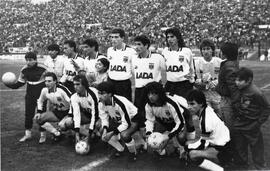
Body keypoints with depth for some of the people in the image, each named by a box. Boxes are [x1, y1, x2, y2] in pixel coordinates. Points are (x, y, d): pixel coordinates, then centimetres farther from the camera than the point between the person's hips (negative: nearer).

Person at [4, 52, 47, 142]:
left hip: (42, 93, -4)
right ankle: (28, 133, 19)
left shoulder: (42, 68, -17)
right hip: (30, 94, 4)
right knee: (28, 113, 5)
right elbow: (20, 83, 6)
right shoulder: (24, 70, -3)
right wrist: (10, 85, -9)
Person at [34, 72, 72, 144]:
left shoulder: (62, 89, -24)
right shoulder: (45, 90, -6)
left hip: (66, 113, -6)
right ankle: (56, 133, 0)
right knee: (38, 118, -7)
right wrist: (39, 112, 3)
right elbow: (40, 101, 14)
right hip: (56, 112, 6)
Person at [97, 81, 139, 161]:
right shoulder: (101, 103, -15)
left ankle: (133, 152, -3)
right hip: (117, 120, 7)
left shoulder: (120, 103, -36)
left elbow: (126, 123, -30)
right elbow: (104, 119, -1)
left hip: (131, 120, -7)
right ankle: (120, 149, 13)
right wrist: (104, 129, -21)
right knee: (104, 134, -13)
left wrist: (112, 133, -32)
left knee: (124, 135, -35)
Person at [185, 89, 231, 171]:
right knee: (189, 144, 9)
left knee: (192, 155, -25)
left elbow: (202, 144, -16)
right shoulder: (206, 109, -4)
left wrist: (188, 146, -3)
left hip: (224, 151, -10)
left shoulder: (206, 120, -26)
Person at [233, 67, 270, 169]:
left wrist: (259, 122, -13)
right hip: (239, 126, 6)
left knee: (257, 149, 10)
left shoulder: (256, 93, -24)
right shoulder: (239, 90, -4)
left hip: (251, 128, -6)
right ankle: (242, 165, 38)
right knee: (240, 148, 19)